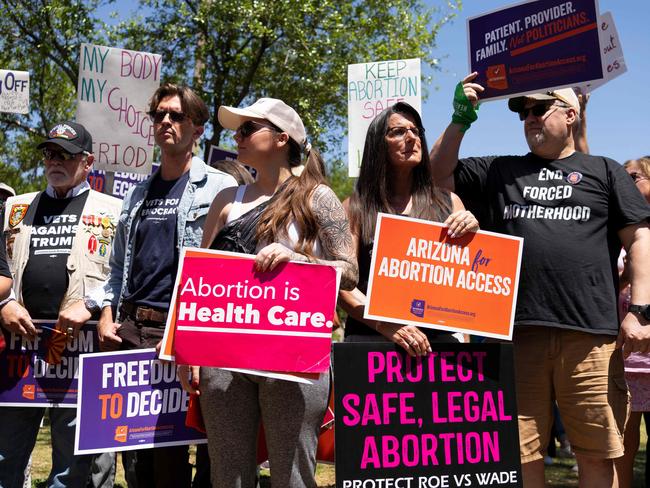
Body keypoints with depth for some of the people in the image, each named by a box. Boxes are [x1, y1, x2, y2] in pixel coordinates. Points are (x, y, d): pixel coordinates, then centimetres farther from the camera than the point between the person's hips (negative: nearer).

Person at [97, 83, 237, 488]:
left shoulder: (219, 188, -1)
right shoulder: (138, 194, 18)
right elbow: (119, 267, 20)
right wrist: (107, 316, 7)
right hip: (128, 329, 6)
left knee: (169, 446, 1)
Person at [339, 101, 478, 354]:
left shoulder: (448, 203, 14)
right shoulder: (355, 207, 7)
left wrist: (471, 232, -3)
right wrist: (386, 325, -14)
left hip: (438, 335, 2)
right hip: (370, 336, -2)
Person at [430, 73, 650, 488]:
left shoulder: (604, 171, 15)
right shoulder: (499, 171, 21)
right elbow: (438, 175, 20)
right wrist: (460, 120, 11)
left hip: (591, 336, -1)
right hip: (516, 331, 2)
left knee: (597, 453, 3)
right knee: (520, 454, 5)